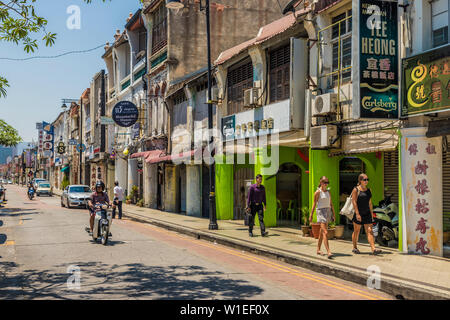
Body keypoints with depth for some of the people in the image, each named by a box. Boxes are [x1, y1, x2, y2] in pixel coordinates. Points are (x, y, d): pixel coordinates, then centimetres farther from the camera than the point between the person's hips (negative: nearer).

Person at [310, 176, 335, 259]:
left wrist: (333, 213, 13)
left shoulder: (328, 192, 13)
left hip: (328, 211, 7)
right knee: (325, 232, -14)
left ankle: (318, 249, 23)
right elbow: (314, 204, -5)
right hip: (321, 211, -7)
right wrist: (311, 215, -6)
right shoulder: (318, 192, -6)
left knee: (322, 232, 13)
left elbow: (331, 203, 17)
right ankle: (328, 252, -21)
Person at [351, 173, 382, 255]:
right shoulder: (356, 190, -6)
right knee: (356, 231, 7)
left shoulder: (368, 190, 11)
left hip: (367, 214, 4)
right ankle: (355, 248, 22)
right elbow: (354, 202, -11)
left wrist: (372, 213, 13)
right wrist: (357, 214, -18)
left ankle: (373, 249, -12)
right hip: (358, 214, -4)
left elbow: (370, 203, 16)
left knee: (369, 231, -5)